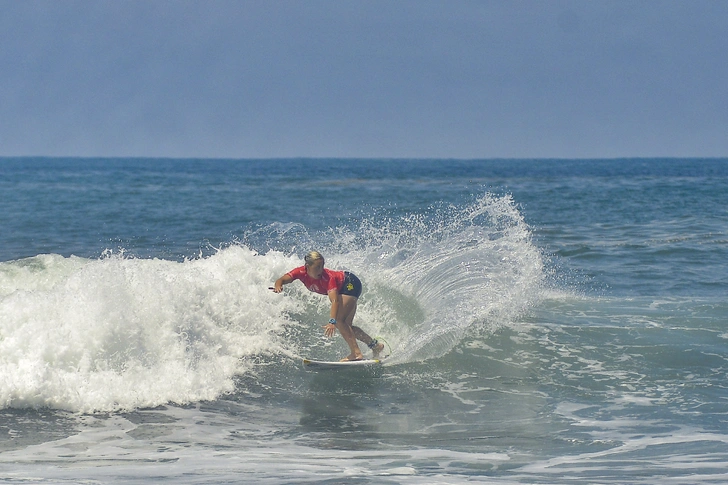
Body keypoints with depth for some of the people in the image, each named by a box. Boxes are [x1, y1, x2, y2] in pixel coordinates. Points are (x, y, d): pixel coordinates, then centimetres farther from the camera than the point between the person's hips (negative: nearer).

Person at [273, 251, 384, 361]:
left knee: (339, 320, -23)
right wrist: (278, 286, -50)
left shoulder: (327, 277, -36)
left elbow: (335, 300, -45)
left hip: (351, 284, -8)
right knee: (346, 325, 7)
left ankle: (356, 353, -27)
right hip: (342, 289, 8)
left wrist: (332, 321, -56)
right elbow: (282, 280, -26)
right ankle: (375, 345, 17)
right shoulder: (301, 272, -19)